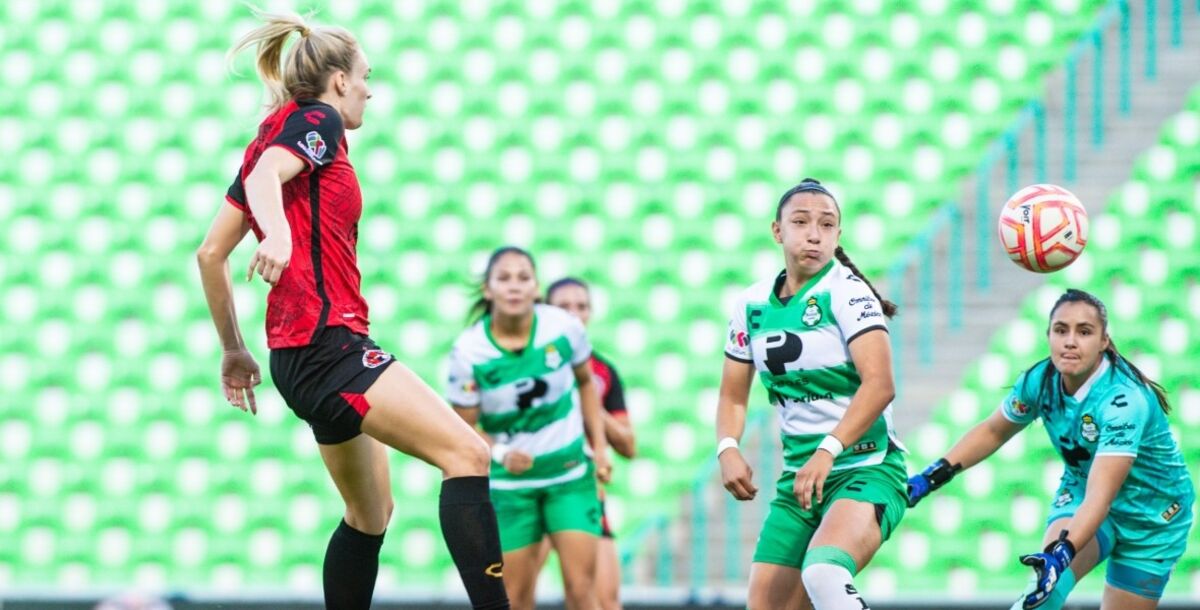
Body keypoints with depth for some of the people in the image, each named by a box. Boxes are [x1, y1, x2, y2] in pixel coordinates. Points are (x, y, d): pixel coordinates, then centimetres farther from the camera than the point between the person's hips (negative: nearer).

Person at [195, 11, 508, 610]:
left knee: (370, 512, 18)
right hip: (327, 342, -10)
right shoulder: (317, 119, -2)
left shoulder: (274, 134, 21)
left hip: (300, 355, 10)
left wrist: (234, 350, 26)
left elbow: (210, 253, 21)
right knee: (466, 453, -21)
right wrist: (277, 231, -45)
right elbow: (265, 176, -25)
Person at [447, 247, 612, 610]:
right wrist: (500, 452, -27)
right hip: (509, 484, -1)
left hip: (571, 474, 1)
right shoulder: (468, 352, -16)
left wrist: (599, 446, 7)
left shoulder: (564, 327, -12)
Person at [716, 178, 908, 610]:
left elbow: (879, 385, -22)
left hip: (867, 470, -6)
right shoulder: (752, 304, 8)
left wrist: (827, 452, -31)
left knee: (824, 571, -35)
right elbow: (733, 395, 17)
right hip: (799, 477, 6)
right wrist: (728, 449, -3)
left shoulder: (847, 292, -10)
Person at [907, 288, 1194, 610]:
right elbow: (993, 431, 6)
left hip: (1153, 516, -3)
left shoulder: (1124, 400, -33)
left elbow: (1100, 498, -42)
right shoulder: (1040, 380, -16)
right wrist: (934, 475, -4)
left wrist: (1061, 554, -56)